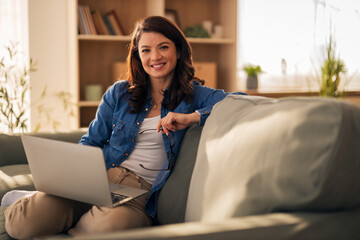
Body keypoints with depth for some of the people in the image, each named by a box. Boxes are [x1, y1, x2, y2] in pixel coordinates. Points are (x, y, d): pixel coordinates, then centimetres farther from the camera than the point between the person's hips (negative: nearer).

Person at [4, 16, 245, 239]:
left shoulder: (192, 95, 8)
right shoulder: (119, 93, 15)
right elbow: (90, 143, 15)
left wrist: (191, 117, -17)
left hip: (142, 192, -1)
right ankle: (33, 202, 12)